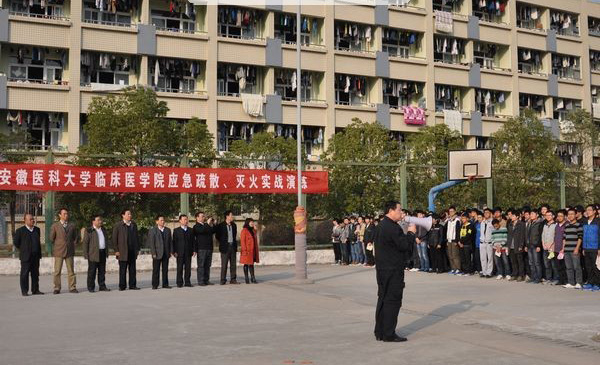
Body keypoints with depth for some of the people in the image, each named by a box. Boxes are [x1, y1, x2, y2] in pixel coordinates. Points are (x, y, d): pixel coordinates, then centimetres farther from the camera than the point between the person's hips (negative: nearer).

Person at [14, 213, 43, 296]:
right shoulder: (20, 231, -5)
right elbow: (16, 242, 0)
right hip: (25, 257, -5)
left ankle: (35, 290, 14)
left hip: (36, 256, 5)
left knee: (35, 274, 8)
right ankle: (24, 291, 5)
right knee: (24, 274, -1)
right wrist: (23, 250, 3)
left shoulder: (37, 230, 11)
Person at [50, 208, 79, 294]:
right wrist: (57, 246, 8)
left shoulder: (72, 225, 10)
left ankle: (72, 288, 7)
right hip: (59, 252, -2)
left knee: (71, 270, 3)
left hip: (69, 251, 2)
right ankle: (57, 288, 6)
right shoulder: (55, 226, 2)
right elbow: (51, 238, 6)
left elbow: (76, 237, 19)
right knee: (57, 271, -1)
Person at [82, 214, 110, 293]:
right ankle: (91, 287, 5)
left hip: (102, 253, 6)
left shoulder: (103, 230, 15)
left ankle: (102, 286, 14)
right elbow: (85, 243, -5)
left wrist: (107, 252, 15)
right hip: (93, 254, -6)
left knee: (102, 271, 8)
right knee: (92, 271, -1)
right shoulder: (89, 231, -3)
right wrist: (86, 254, -11)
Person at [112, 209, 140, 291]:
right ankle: (122, 286, 8)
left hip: (133, 251, 4)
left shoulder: (134, 225, 12)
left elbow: (137, 237, 15)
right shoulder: (118, 225, -2)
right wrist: (116, 250, -9)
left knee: (132, 269, 6)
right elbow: (114, 239, -4)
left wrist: (137, 249, 9)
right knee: (123, 269, 1)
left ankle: (132, 285, 12)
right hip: (123, 251, -4)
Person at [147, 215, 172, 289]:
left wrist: (171, 251, 4)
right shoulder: (152, 230, -2)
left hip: (166, 253, 4)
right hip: (157, 254, -4)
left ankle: (165, 284, 13)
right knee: (156, 270, 1)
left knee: (165, 270, 7)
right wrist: (153, 253, -13)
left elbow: (170, 241, 11)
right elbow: (151, 243, -6)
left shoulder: (168, 230, 11)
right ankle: (155, 285, 6)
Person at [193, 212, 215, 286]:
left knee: (208, 265, 7)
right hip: (201, 248, -7)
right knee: (201, 265, -5)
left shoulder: (207, 225, 20)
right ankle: (200, 281, -3)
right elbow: (202, 230, -21)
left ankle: (206, 280, 12)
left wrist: (212, 225, 0)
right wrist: (207, 224, -16)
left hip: (209, 248, 7)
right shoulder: (196, 226, -2)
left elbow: (213, 231, 13)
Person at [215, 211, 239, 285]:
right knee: (224, 264, -2)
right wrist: (222, 243, 4)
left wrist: (234, 243, 13)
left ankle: (233, 279, 11)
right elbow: (217, 236, 3)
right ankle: (223, 280, 3)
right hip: (225, 247, -5)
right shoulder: (221, 225, -6)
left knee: (233, 264, 6)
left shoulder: (233, 225, 10)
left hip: (233, 246, 5)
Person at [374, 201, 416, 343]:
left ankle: (379, 332, 21)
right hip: (393, 270, -10)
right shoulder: (392, 227, -19)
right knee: (392, 300, -4)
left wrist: (408, 235, 11)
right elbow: (404, 245, -20)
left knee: (383, 299, 15)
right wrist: (411, 233, -6)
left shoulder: (381, 225, 14)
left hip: (382, 269, 10)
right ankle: (389, 334, -1)